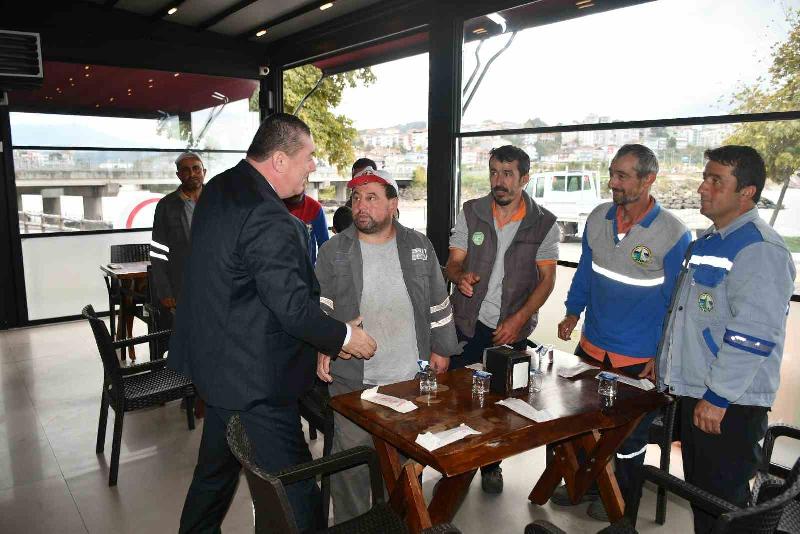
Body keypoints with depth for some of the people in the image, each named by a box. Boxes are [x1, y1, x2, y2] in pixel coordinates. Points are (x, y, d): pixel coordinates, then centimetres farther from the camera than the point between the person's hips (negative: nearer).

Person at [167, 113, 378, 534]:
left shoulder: (217, 188, 6)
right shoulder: (271, 221, -25)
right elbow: (293, 307, -25)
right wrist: (344, 337, -8)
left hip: (215, 360, 11)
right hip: (254, 378, -10)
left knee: (215, 468, 28)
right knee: (294, 490, 1)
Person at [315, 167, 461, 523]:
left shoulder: (419, 246, 3)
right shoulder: (333, 251, -2)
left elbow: (438, 304, 9)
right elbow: (319, 305, -2)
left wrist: (441, 348, 8)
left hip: (411, 375, 2)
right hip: (352, 377, -2)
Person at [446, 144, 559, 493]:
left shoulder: (544, 223, -4)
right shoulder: (471, 213, -1)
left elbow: (547, 278, -4)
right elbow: (453, 262, 1)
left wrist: (518, 320, -15)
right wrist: (460, 276, -25)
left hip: (513, 329, -1)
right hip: (468, 324, 1)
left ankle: (491, 465, 31)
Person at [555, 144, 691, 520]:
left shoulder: (673, 234, -17)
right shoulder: (598, 218, -3)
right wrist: (573, 313, 4)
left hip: (640, 360, -4)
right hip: (592, 347, 4)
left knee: (629, 435, 15)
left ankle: (619, 496, 39)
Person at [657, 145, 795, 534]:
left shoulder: (760, 250, -17)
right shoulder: (707, 242, 13)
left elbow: (753, 335, -24)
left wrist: (717, 397, -22)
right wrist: (662, 361, 21)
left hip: (729, 404, -9)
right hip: (695, 393, 9)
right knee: (698, 491, 21)